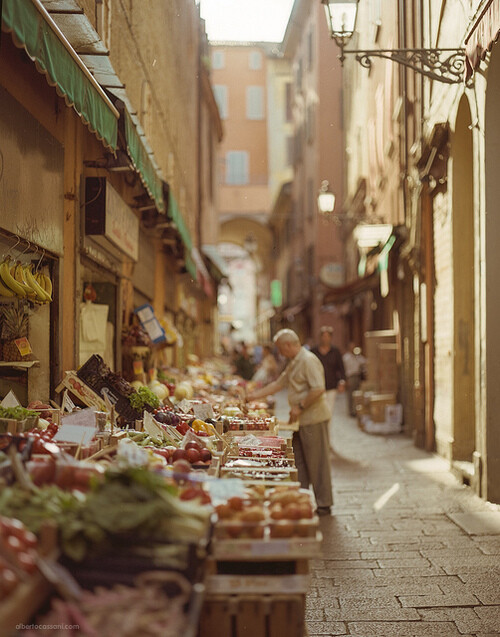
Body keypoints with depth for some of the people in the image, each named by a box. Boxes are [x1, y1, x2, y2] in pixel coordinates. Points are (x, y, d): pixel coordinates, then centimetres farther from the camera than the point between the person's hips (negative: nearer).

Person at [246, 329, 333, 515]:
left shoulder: (308, 360, -15)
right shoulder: (293, 363, 18)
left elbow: (318, 389, -24)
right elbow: (278, 384, 26)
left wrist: (300, 407, -18)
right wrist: (253, 395, 24)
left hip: (314, 418, -10)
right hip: (303, 420, 10)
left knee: (317, 463, -3)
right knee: (299, 462, 12)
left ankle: (324, 505, 4)